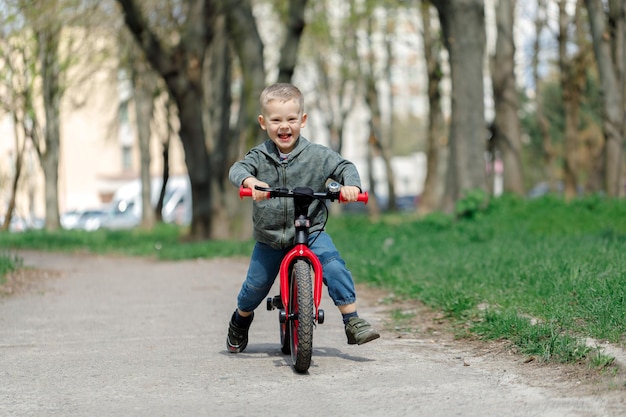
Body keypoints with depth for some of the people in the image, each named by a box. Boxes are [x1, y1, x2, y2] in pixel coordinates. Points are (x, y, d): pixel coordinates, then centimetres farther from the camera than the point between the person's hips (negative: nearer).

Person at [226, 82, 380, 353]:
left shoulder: (317, 155, -7)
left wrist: (350, 185, -29)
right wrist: (250, 181, -44)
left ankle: (352, 322, -13)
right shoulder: (260, 157, -6)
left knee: (334, 267, -21)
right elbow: (237, 169, -20)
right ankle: (241, 320, 39)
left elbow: (345, 167, -6)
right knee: (256, 284, 7)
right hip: (269, 236, 1)